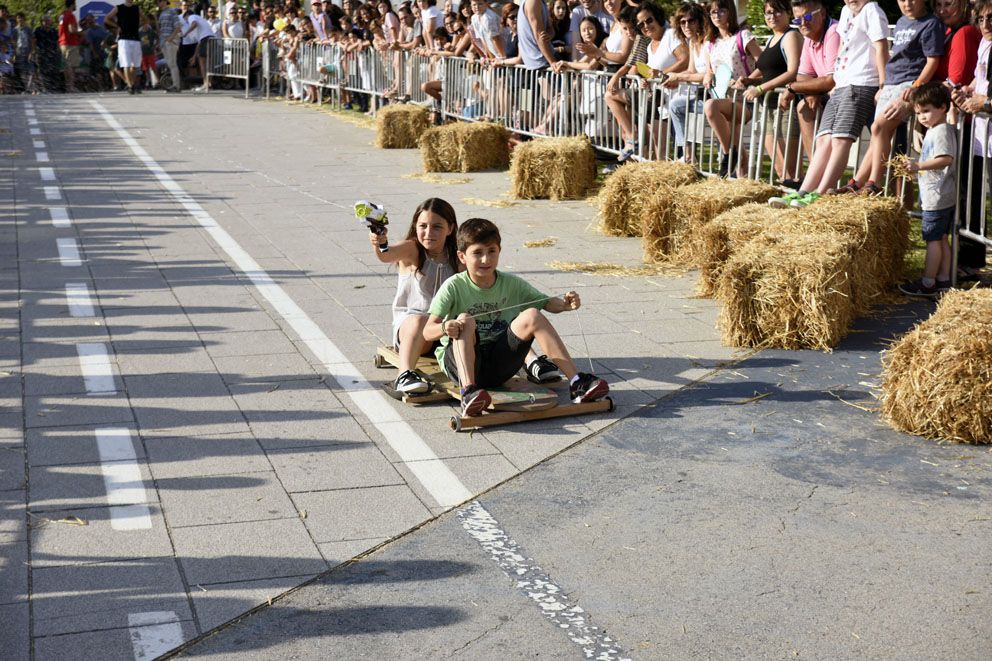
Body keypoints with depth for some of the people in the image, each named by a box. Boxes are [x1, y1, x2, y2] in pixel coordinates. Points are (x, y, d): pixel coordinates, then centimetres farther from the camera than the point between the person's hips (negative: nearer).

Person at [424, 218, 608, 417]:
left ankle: (576, 382, -20)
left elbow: (547, 303, 5)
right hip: (461, 361, -3)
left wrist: (565, 304, -18)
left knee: (532, 316, -17)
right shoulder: (454, 286, -9)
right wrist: (444, 328, -40)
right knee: (465, 320, -30)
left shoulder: (512, 284, 3)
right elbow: (427, 332, -16)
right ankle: (468, 391, -48)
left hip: (499, 364, 3)